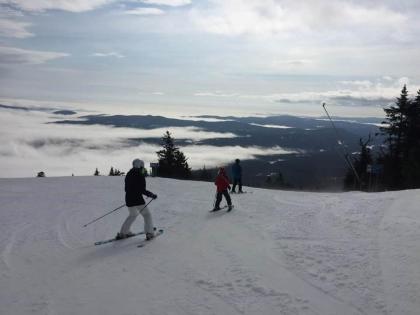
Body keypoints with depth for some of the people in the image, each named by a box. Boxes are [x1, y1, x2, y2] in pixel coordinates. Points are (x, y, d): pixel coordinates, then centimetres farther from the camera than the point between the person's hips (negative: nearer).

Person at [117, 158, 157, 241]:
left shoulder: (128, 174, 10)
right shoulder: (140, 175, -13)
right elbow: (143, 190, -17)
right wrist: (152, 195, -6)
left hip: (128, 200, 7)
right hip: (137, 200, -7)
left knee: (132, 215, 25)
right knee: (147, 215, 6)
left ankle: (123, 233, 26)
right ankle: (149, 233, -2)